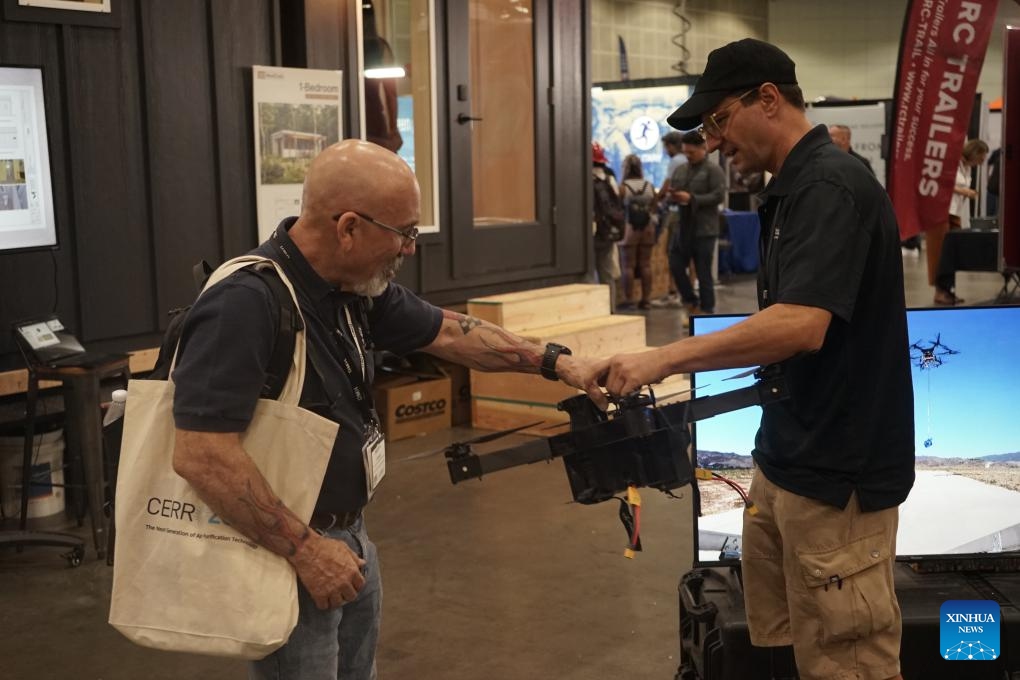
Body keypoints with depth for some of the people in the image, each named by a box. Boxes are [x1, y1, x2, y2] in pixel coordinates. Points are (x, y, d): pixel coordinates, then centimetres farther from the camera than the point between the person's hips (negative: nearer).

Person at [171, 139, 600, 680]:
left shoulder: (354, 287, 0)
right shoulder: (246, 304, -26)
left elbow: (446, 332, 15)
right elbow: (201, 457, -30)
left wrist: (554, 363, 14)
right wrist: (305, 551, -26)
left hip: (349, 537, 9)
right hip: (281, 554, -9)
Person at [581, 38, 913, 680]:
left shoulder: (829, 185, -18)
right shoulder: (794, 187, 13)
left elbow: (801, 325, -30)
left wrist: (663, 359, -27)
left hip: (837, 470, -10)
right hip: (790, 458, 10)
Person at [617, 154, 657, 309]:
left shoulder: (623, 187, -11)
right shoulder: (650, 186, 2)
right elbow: (654, 209, 7)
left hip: (629, 228, -4)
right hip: (647, 228, 4)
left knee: (628, 265, 1)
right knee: (645, 264, 9)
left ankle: (628, 299, 0)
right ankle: (646, 299, 11)